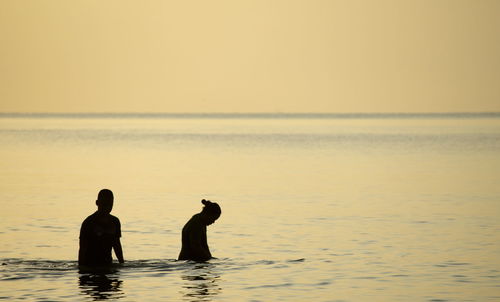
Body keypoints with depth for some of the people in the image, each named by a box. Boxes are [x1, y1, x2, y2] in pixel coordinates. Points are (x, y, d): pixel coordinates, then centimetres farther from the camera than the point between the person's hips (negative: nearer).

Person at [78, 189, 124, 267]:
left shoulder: (115, 222, 8)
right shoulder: (89, 223, -9)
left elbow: (117, 244, 18)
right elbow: (82, 249, -9)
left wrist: (122, 263, 17)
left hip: (108, 264, 5)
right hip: (90, 266, -5)